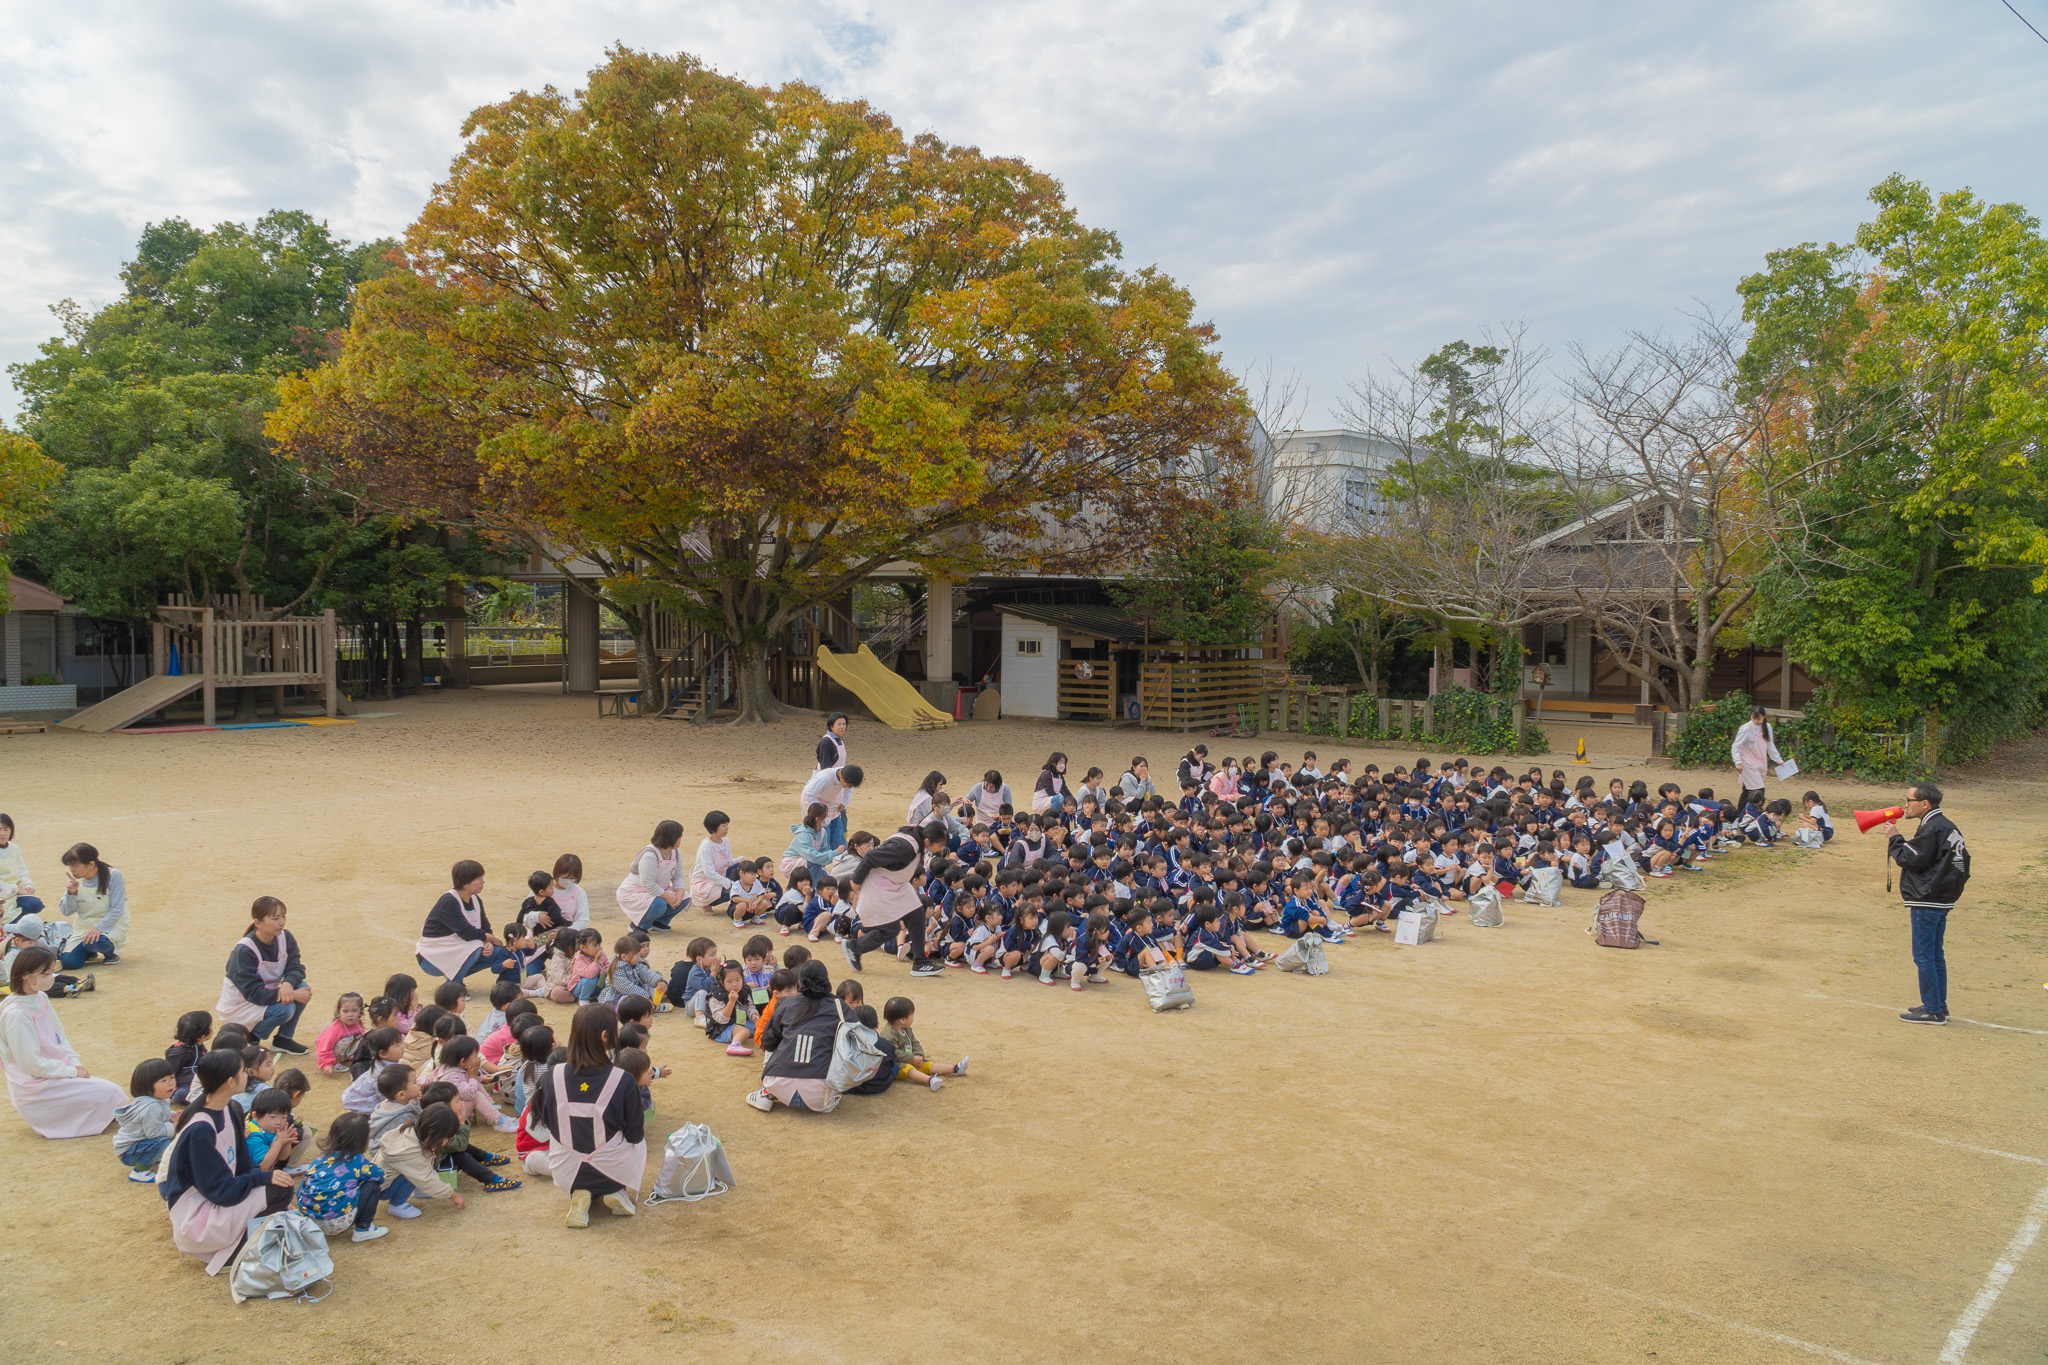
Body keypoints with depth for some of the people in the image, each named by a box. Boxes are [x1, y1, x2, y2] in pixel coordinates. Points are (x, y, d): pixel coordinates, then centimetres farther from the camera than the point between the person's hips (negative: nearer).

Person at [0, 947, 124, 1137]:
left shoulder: (41, 998, 5)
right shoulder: (16, 1014, -22)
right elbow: (32, 1063, -21)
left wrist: (76, 1064, 1)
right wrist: (72, 1071, -15)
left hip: (59, 1072, 8)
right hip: (35, 1091, -8)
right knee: (110, 1093, -16)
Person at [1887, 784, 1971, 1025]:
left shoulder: (1931, 829, -18)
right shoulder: (1947, 826, 12)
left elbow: (1912, 859, -15)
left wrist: (1895, 838, -4)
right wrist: (1898, 852, 13)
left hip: (1927, 902, -10)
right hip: (1943, 900, 10)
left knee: (1923, 955, -3)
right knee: (1935, 954, 16)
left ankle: (1932, 1010, 2)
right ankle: (1939, 1006, 22)